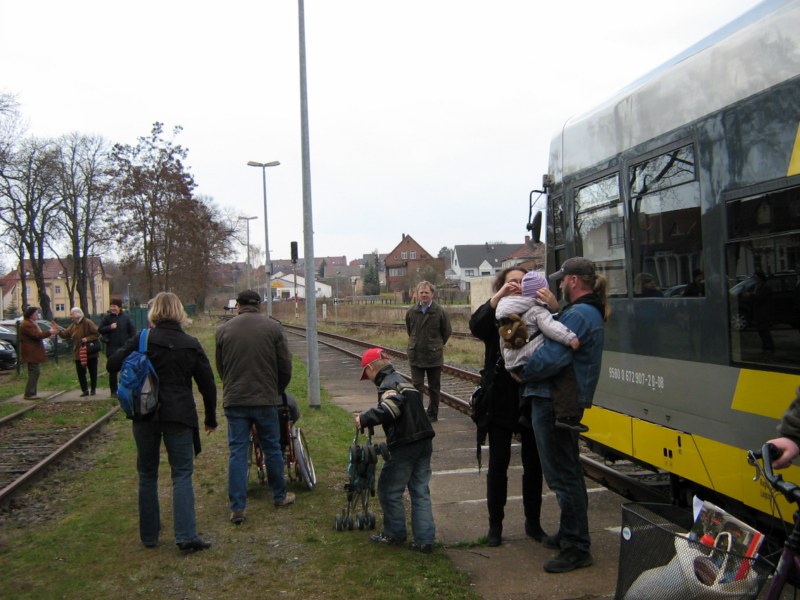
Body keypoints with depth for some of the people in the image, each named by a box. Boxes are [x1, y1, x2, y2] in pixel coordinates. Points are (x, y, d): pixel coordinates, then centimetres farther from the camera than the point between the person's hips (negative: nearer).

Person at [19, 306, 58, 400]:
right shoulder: (26, 325, -17)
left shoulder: (31, 323, 18)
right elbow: (36, 335, -24)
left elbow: (38, 334, 20)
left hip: (34, 353, 11)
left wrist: (50, 332, 8)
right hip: (31, 353, -11)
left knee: (35, 372, 12)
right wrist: (49, 332, -17)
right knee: (34, 372, -10)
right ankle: (29, 394, -7)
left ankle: (31, 393, 15)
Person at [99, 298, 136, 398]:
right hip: (112, 348, 0)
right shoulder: (107, 318, 0)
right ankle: (113, 391, 8)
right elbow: (100, 330, -1)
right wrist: (110, 327, -17)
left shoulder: (126, 318, 1)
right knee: (112, 371, 3)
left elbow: (132, 330, 3)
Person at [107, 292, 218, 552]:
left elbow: (112, 365, -3)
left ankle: (149, 536, 19)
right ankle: (186, 535, -6)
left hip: (145, 416, 1)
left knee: (147, 475, 13)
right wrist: (211, 418, 14)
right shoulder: (191, 345, -1)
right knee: (182, 475, 3)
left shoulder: (142, 340, -5)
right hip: (179, 417, -1)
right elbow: (208, 384, 2)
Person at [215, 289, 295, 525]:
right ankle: (280, 496, 27)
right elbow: (285, 366, -1)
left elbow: (220, 367, 9)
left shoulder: (223, 330, 1)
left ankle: (237, 507, 3)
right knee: (272, 449, 13)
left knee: (237, 452, 4)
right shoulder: (273, 327, -3)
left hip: (234, 401, 1)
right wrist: (278, 390, 16)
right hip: (266, 399, -1)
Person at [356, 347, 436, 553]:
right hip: (424, 442, 9)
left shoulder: (388, 384, -11)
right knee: (420, 491, 11)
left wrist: (364, 419, -21)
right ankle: (424, 539, 12)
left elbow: (390, 408, -30)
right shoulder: (401, 380, 20)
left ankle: (395, 533, 21)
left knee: (389, 490, 8)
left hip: (405, 445, -9)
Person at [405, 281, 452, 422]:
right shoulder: (411, 312, 0)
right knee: (417, 387, 1)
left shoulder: (440, 312, -8)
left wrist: (437, 345, 9)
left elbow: (447, 332, 4)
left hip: (434, 356, -1)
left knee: (434, 388, 9)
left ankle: (433, 414, 20)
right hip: (415, 356, 2)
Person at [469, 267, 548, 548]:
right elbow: (475, 326, -20)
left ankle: (533, 522, 25)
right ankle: (495, 524, 17)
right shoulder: (495, 317, 1)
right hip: (500, 401, -1)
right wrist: (498, 298, -31)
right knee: (498, 464, 5)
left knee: (533, 463, 10)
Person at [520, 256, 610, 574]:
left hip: (554, 404, -11)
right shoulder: (589, 312, 15)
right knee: (566, 472, 21)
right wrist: (555, 309, 12)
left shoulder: (578, 315, -20)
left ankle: (577, 549, 5)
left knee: (563, 476, -3)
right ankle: (569, 534, 35)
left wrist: (523, 371, -10)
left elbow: (551, 358, -25)